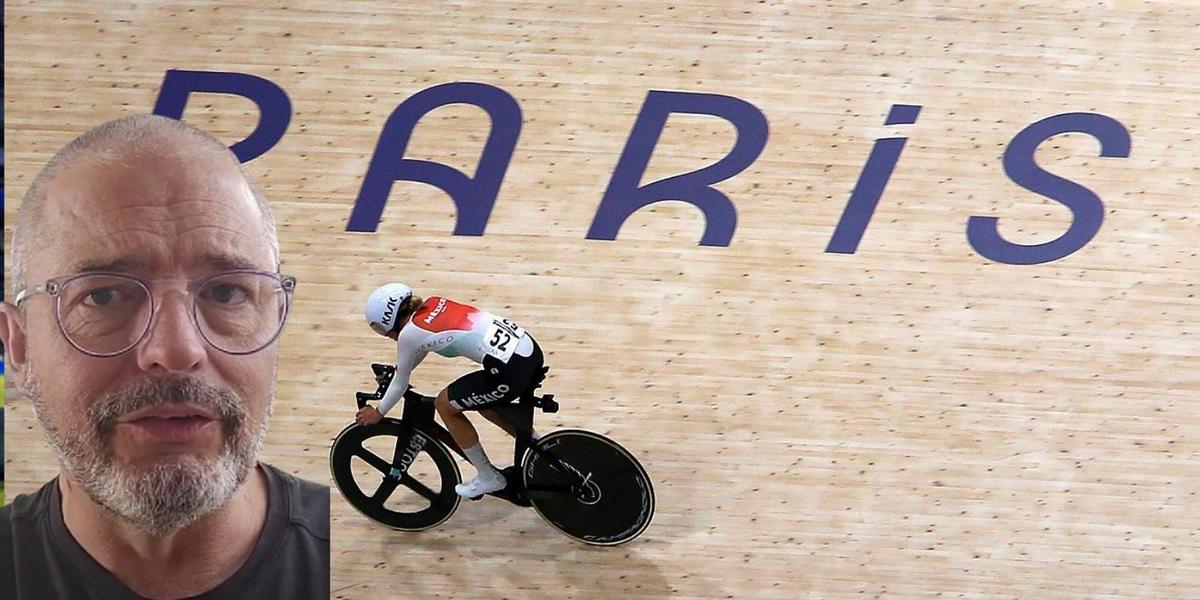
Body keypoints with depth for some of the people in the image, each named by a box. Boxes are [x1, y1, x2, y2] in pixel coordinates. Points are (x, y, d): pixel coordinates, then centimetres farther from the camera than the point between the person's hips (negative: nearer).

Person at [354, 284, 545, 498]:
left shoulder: (409, 333, -2)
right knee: (482, 401, 31)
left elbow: (401, 384, 13)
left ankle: (488, 478, 19)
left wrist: (379, 412, 29)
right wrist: (394, 370, 47)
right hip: (531, 350, 9)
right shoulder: (434, 303, 18)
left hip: (511, 371, -9)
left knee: (444, 405, 11)